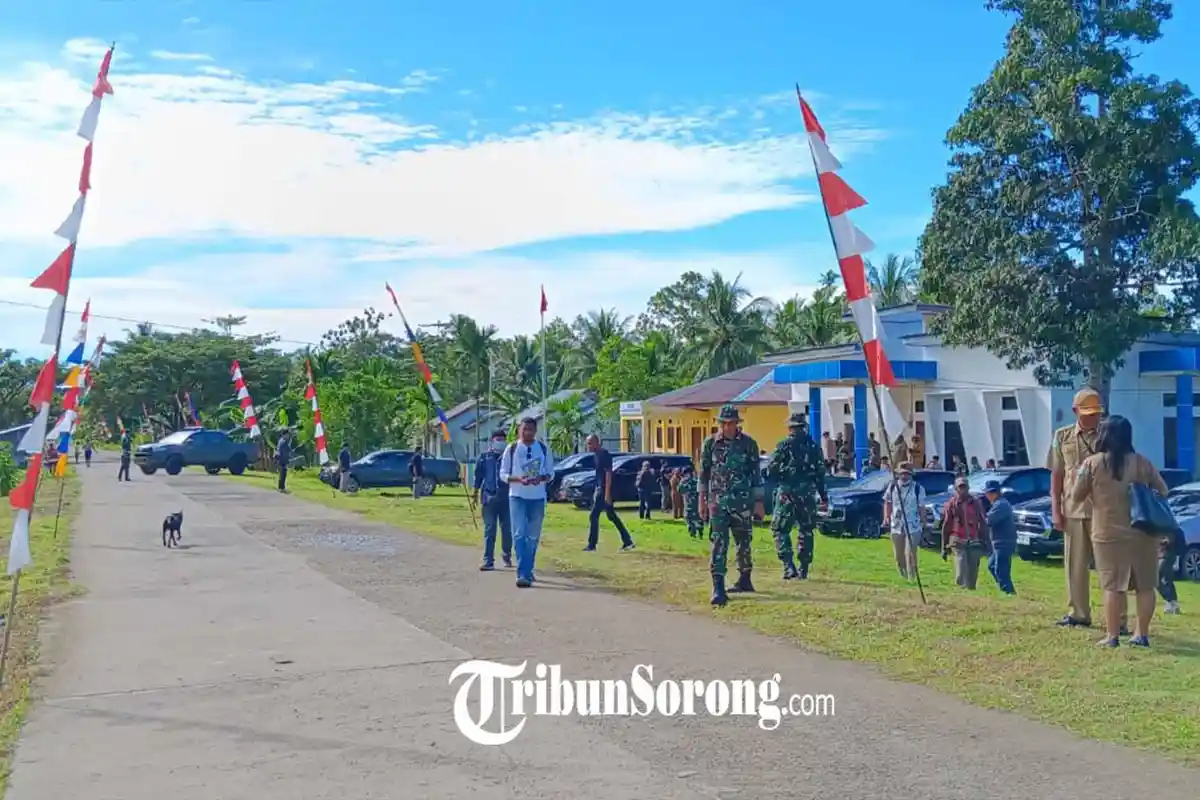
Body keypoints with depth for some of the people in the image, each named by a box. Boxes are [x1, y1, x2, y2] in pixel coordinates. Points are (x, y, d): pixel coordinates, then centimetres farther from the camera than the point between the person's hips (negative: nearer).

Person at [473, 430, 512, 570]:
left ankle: (507, 557, 23)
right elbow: (478, 477, 9)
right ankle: (488, 561, -1)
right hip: (489, 498, -1)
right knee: (489, 530, -1)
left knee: (507, 529, 6)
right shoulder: (484, 458, 6)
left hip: (506, 498, 1)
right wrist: (475, 495, 5)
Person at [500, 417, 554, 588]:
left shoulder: (544, 449, 4)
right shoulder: (511, 449, -1)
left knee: (533, 537, 9)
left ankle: (527, 572, 24)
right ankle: (522, 574, -16)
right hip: (517, 497, -2)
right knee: (519, 535, -13)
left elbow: (551, 473, 8)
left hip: (538, 498, 2)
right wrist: (518, 479, -18)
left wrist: (541, 478, -14)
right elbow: (503, 474, 1)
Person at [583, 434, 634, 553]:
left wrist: (607, 493, -23)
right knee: (612, 516, 12)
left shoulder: (604, 455, -15)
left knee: (594, 517, -6)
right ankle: (627, 542, 15)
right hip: (600, 490, 10)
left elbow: (608, 474, -20)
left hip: (605, 490, -10)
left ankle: (592, 545, 0)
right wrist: (597, 491, 21)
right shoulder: (598, 455, 14)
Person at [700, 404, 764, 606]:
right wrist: (702, 500, 8)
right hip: (717, 501, 0)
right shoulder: (710, 444, 3)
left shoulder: (749, 444, 0)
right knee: (719, 543, -8)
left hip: (742, 501, 0)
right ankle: (718, 588, -11)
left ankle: (745, 580, 30)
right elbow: (704, 473, 9)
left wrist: (758, 502, 1)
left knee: (744, 542, 11)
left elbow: (756, 474, 3)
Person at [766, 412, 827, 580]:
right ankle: (803, 569, 15)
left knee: (780, 529, 4)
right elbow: (820, 472, 7)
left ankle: (789, 566, -9)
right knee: (806, 531, 14)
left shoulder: (784, 445, -7)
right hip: (807, 493, 4)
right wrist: (822, 493, 17)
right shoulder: (813, 446, 5)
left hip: (787, 492, -4)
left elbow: (771, 469, -10)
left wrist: (778, 481, 11)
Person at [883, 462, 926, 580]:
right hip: (896, 526, 4)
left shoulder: (918, 489, -3)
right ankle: (903, 578, 30)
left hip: (913, 527, -3)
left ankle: (911, 579, -6)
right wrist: (887, 520, 3)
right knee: (898, 556, 12)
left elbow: (921, 508, 0)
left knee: (910, 555, -12)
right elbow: (887, 504, 11)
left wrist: (923, 525, 0)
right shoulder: (892, 487, 4)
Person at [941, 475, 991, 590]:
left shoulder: (975, 502, 7)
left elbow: (983, 523, 11)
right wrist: (944, 547, 2)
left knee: (973, 573, 7)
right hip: (958, 543, -2)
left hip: (974, 543, 2)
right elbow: (946, 526, 3)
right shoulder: (951, 504, 1)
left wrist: (986, 541, 7)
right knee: (961, 572, -14)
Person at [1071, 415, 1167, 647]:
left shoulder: (1092, 463, -6)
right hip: (1143, 532, 2)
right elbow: (1163, 491, 12)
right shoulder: (1142, 462, 2)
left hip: (1109, 534, -2)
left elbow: (1076, 497, -1)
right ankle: (1141, 635, 15)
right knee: (1145, 585, 12)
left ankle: (1112, 636, 5)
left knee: (1113, 586, 3)